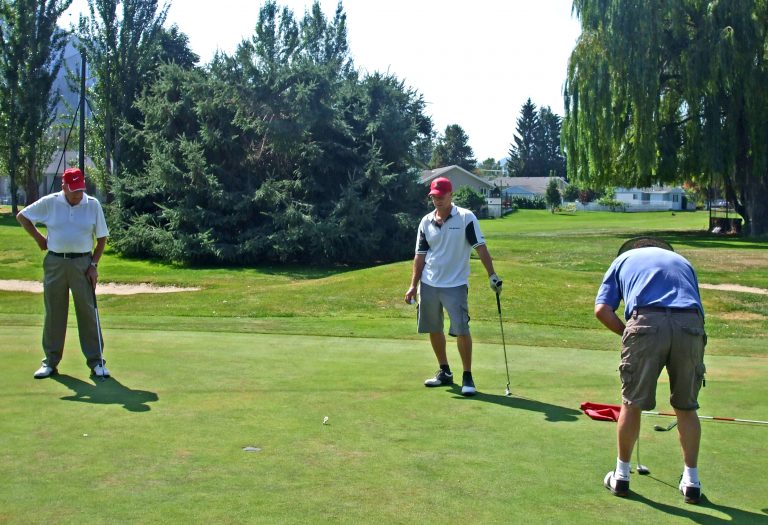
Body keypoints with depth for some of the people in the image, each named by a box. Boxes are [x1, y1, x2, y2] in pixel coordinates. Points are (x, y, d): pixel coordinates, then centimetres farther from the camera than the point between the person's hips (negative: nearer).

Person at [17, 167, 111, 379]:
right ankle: (50, 361, 17)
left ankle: (96, 361, 5)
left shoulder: (93, 205, -1)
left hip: (82, 263, -1)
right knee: (54, 313, 7)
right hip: (55, 262, 1)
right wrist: (39, 238, 4)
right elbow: (22, 216, 12)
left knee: (88, 311, -1)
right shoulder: (49, 203, -1)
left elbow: (102, 237, 4)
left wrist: (94, 264, -3)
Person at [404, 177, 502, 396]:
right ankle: (444, 372, 28)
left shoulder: (466, 218, -7)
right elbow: (420, 255, 9)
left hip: (455, 285, -5)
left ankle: (467, 377, 2)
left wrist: (492, 275, -18)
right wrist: (413, 285, 5)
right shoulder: (426, 221, 6)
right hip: (428, 284, 5)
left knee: (461, 330, -10)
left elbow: (480, 247, -9)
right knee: (433, 329, 12)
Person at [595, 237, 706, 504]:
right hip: (690, 324, 2)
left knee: (632, 403, 13)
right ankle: (691, 481, 24)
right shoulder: (681, 260, 34)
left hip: (647, 323, -2)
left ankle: (621, 475, 24)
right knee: (686, 407, 17)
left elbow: (602, 310, 11)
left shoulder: (624, 259, 27)